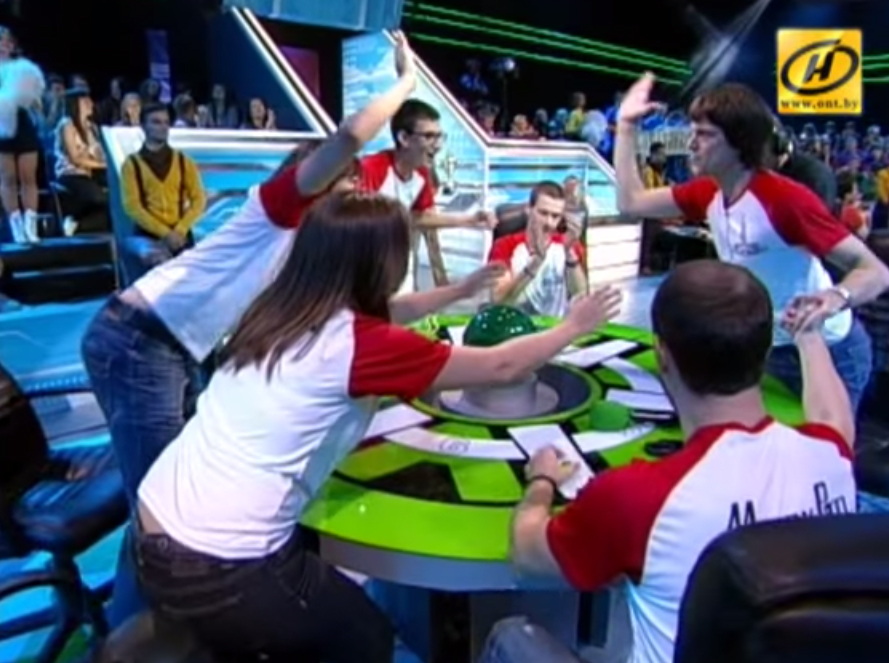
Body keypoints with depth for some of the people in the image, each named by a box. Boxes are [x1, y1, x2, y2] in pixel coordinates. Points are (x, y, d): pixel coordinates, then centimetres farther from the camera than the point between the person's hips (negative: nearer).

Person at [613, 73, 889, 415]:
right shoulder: (707, 193, -7)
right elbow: (631, 203, -2)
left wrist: (838, 297, -51)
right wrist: (626, 126, -4)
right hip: (770, 349, 7)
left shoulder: (786, 198, -29)